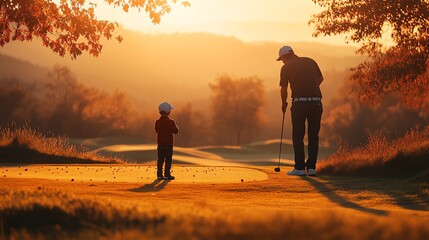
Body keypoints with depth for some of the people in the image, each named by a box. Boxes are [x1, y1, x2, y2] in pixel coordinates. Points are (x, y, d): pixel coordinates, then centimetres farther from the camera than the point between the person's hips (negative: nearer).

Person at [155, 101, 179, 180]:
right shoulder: (171, 122, -12)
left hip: (160, 143, 4)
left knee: (160, 160, 8)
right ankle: (167, 175, -1)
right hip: (169, 144, -4)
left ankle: (159, 175, 7)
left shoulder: (158, 122, 0)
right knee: (168, 160, 1)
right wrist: (174, 126, 13)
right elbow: (176, 131, -4)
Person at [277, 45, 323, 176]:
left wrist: (284, 104, 21)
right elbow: (320, 78, 26)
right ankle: (311, 167, 5)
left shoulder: (286, 67, 2)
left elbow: (283, 89, 3)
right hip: (316, 101, 3)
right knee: (313, 136, 10)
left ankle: (300, 168, 1)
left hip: (299, 102, -3)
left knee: (298, 136, 6)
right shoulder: (311, 61, 13)